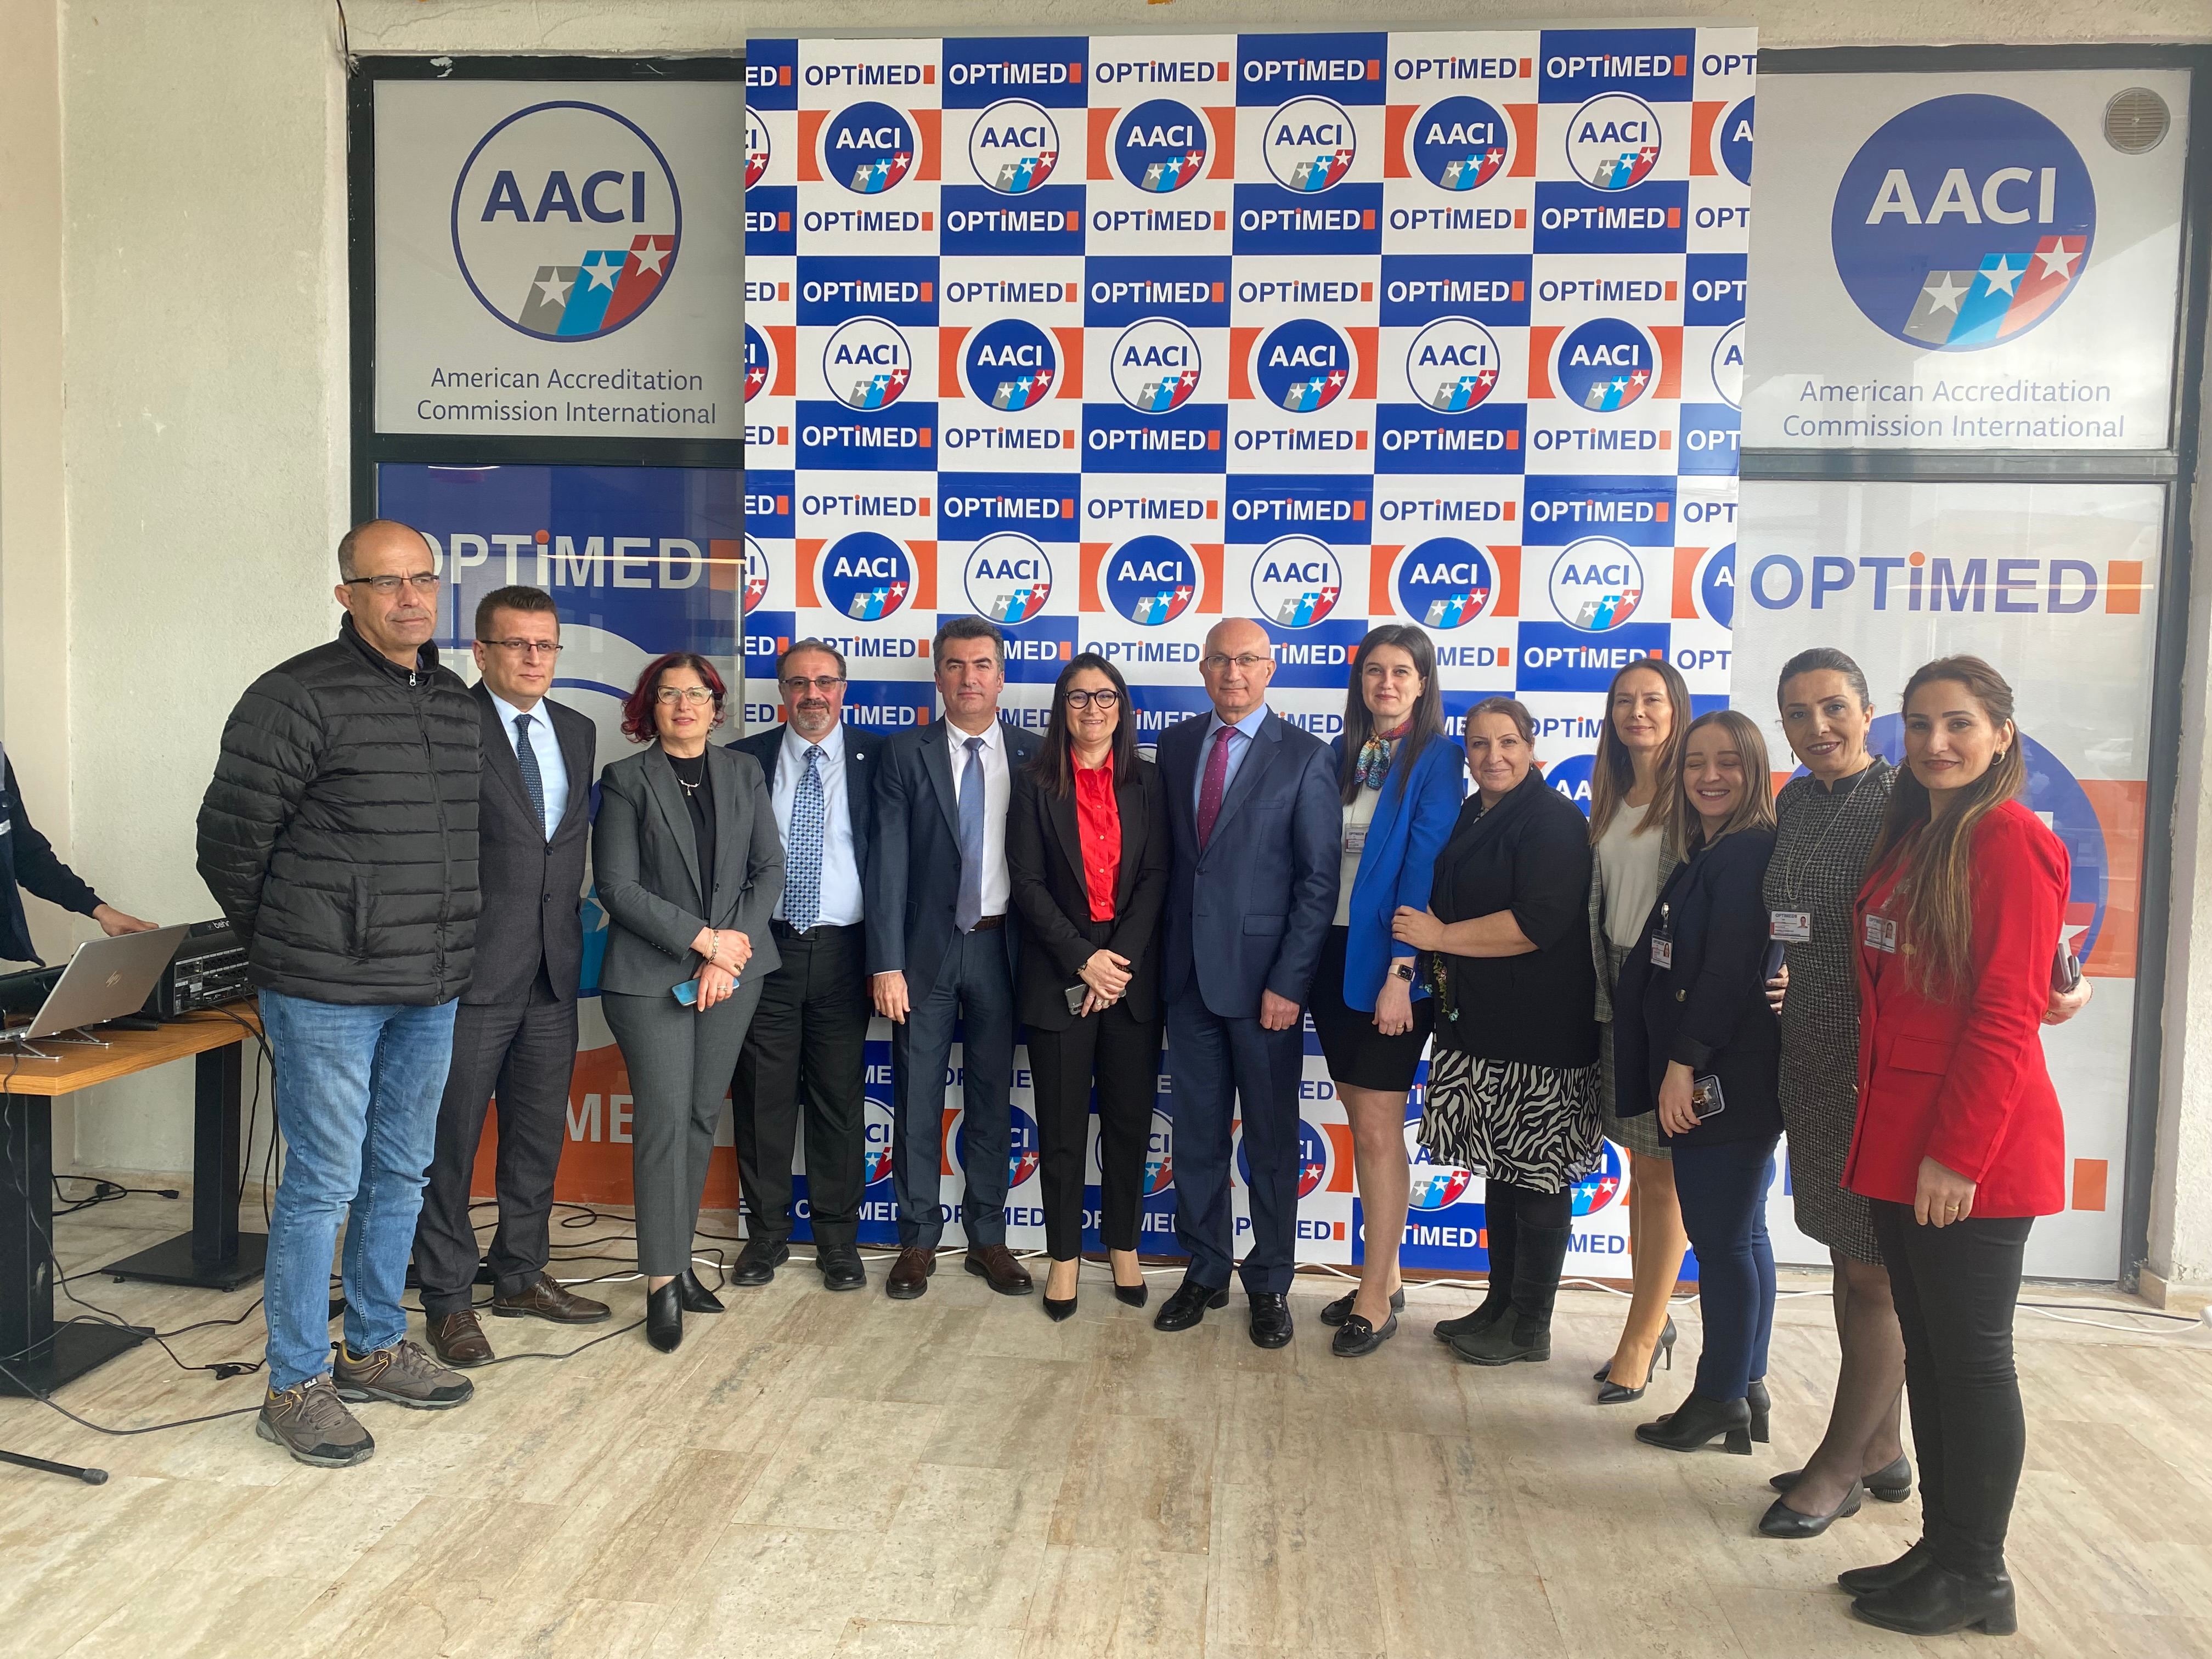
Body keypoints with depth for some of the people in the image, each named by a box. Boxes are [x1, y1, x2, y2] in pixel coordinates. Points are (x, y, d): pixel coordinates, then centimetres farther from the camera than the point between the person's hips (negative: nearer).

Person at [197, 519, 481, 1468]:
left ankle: (374, 1350, 32)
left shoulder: (457, 703, 10)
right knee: (324, 1184, 0)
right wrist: (281, 951, 2)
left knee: (400, 1173, 16)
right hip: (327, 994, -7)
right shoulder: (298, 697, -11)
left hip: (431, 991, 7)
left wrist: (446, 946, 14)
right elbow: (229, 839, -7)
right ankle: (296, 1386, 15)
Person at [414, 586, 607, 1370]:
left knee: (539, 1134, 16)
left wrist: (573, 931, 12)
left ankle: (522, 1276, 31)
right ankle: (447, 1300, 17)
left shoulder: (577, 732, 12)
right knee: (451, 1139, 4)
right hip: (471, 973, -6)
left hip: (552, 972, 7)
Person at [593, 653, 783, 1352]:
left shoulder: (744, 773, 10)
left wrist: (734, 946, -8)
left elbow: (770, 869, 5)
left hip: (735, 970, 4)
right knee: (666, 1119, -7)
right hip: (651, 975, -3)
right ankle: (663, 1281, 2)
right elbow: (618, 887, -7)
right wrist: (703, 939, -13)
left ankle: (679, 1260, 19)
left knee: (703, 1117, 8)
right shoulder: (625, 779, 0)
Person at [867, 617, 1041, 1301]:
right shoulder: (906, 755, 0)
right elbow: (889, 865, -5)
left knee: (992, 1098, 10)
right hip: (926, 948, -1)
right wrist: (886, 964, -11)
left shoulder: (1033, 756, 3)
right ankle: (918, 1241, 19)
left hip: (1000, 946, 1)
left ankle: (987, 1237, 23)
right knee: (917, 1100, 5)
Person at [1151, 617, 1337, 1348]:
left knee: (1271, 1139, 8)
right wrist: (1158, 952, 2)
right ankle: (1204, 1273, 27)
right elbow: (1165, 853, 10)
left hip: (1263, 978, -4)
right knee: (1196, 1132, 12)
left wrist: (1289, 983, -13)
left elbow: (1319, 881, -8)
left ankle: (1270, 1285, 23)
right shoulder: (1176, 744, 8)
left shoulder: (1305, 757, -6)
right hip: (1188, 972, 4)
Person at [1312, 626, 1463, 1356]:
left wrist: (1399, 973, -19)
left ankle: (1376, 1299, 10)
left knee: (1378, 1130, -2)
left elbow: (1425, 868, -13)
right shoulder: (1341, 755, 11)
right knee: (1363, 1123, 13)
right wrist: (1308, 959, 3)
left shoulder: (1437, 760, -6)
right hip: (1335, 954, 6)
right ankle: (1384, 1276, 25)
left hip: (1390, 964, -6)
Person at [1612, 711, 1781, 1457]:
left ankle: (1720, 1399, 11)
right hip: (1713, 1080, 10)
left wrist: (1683, 1064, -19)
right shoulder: (1708, 857, 15)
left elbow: (1729, 969, -20)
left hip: (1724, 1083, -10)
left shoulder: (1748, 855, -14)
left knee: (1721, 1238, -1)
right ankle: (1745, 1392, 26)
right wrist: (1672, 1068, 11)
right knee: (1740, 1235, 15)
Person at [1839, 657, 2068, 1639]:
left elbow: (2005, 1015, -17)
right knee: (1926, 1352, 15)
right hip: (1898, 1141, 8)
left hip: (1973, 1152, -8)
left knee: (1970, 1356, 4)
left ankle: (1976, 1577, 18)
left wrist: (1958, 1152, -18)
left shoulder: (2010, 840, -12)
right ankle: (1940, 1547, 28)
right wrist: (1884, 1133, 12)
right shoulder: (1908, 838, 14)